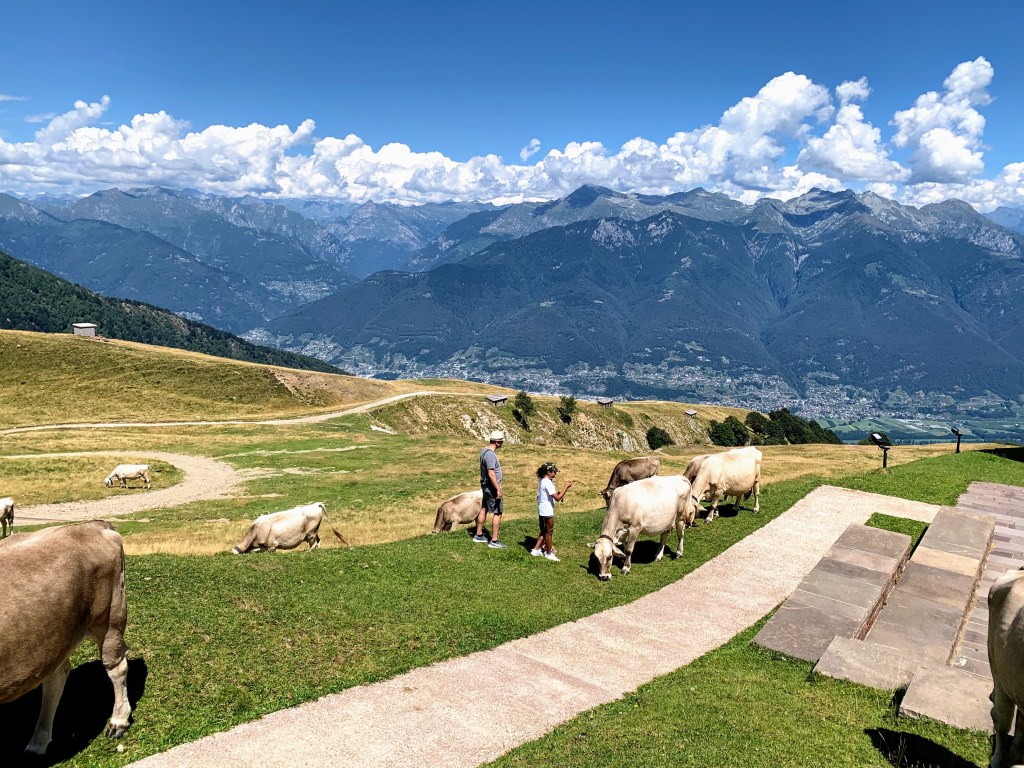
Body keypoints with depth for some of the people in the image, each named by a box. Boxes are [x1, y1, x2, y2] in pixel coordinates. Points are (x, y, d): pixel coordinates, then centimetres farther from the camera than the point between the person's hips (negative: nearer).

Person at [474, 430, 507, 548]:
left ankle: (479, 535, 31)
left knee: (484, 509, 19)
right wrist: (498, 489, -24)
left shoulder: (485, 450, 7)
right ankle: (494, 541, 2)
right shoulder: (490, 454, -24)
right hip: (492, 488, -10)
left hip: (485, 486, 10)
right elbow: (491, 474, -27)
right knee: (497, 513, -3)